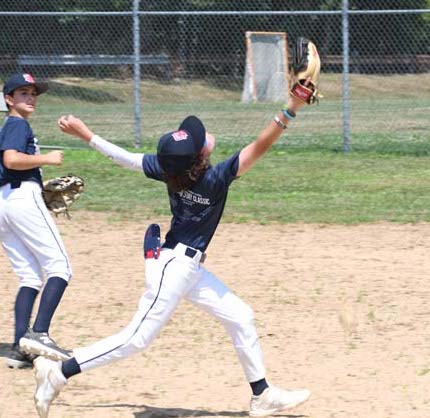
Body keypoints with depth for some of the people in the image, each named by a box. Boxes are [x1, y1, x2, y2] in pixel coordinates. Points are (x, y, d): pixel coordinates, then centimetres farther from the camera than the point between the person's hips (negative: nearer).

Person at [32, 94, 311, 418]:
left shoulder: (170, 168, -7)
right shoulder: (215, 179, -25)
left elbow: (125, 158, 1)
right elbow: (259, 147, -31)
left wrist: (85, 135, 13)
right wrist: (291, 111, -36)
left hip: (189, 268, 9)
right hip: (174, 266, -9)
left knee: (241, 318, 12)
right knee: (137, 339, -5)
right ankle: (58, 373, -3)